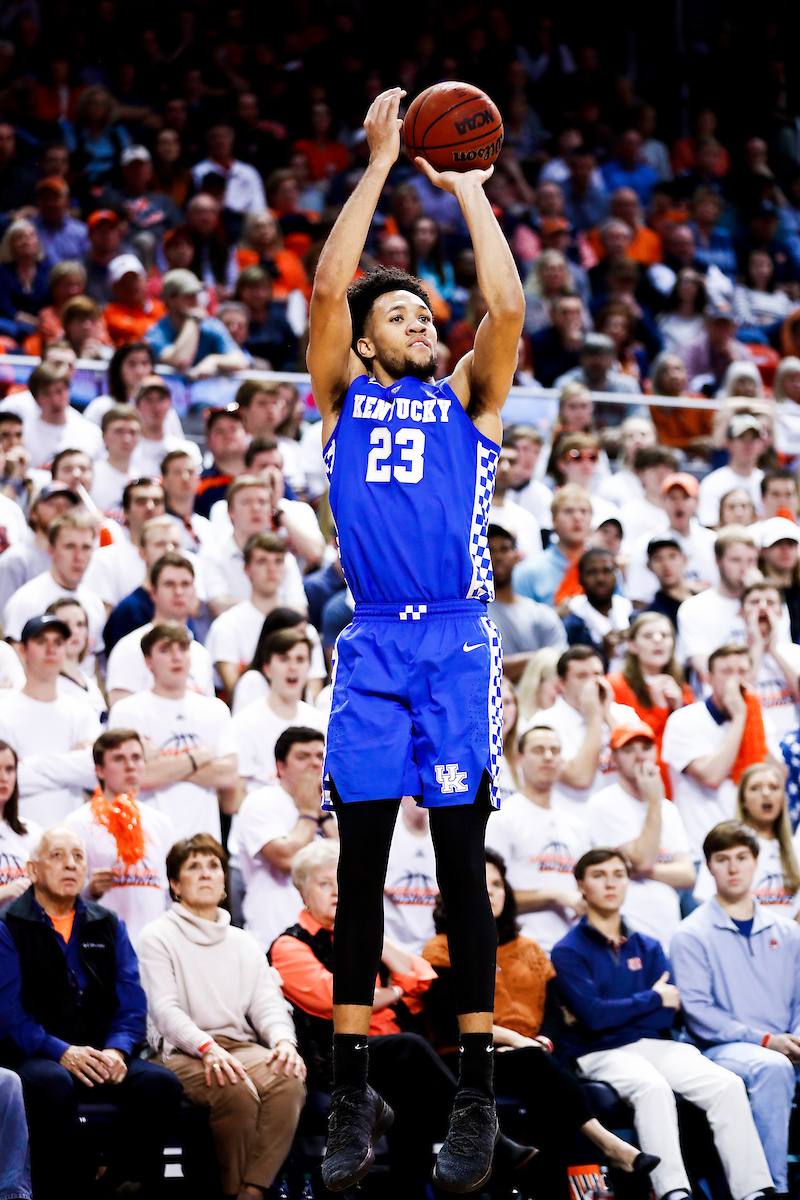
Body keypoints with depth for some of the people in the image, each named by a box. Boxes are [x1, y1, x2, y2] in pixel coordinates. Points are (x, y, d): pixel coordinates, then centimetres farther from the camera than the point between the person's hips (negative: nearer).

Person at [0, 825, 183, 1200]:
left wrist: (116, 1050, -10)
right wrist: (62, 1053, -20)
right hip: (35, 1058, -4)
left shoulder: (109, 926, 17)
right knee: (54, 1085, -39)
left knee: (161, 1083, -24)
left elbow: (132, 1005, 11)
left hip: (103, 1057, 4)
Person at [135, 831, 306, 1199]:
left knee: (289, 1082, -30)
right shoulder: (157, 937, 8)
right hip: (183, 1053, -4)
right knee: (236, 1091, -36)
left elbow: (267, 1003, 12)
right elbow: (165, 1009, -6)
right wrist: (207, 1048, -25)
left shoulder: (243, 943, 25)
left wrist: (283, 1040, -13)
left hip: (242, 1046, 5)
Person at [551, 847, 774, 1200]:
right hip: (602, 1052, -5)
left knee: (728, 1085, -21)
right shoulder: (569, 951, 4)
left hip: (656, 1044, 5)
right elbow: (593, 1016, -10)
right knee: (652, 1087, -38)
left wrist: (614, 1013, -6)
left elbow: (667, 1014, 7)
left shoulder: (648, 948, 20)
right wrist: (653, 999, 0)